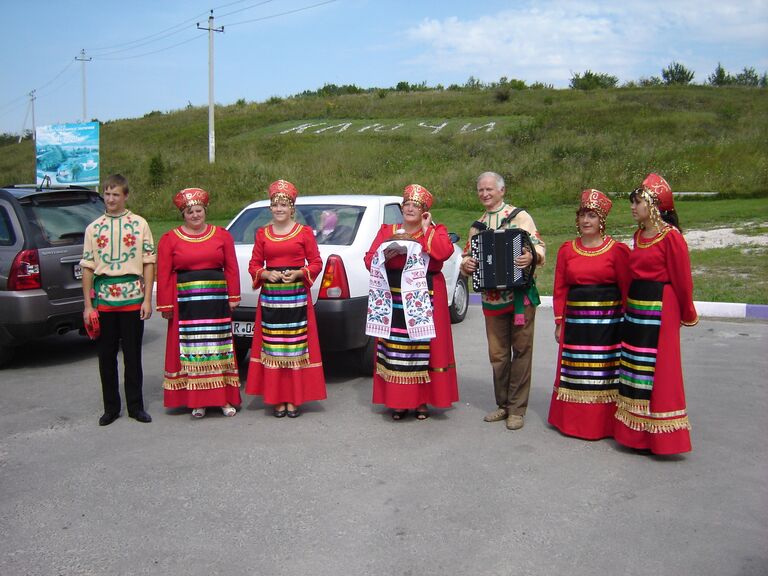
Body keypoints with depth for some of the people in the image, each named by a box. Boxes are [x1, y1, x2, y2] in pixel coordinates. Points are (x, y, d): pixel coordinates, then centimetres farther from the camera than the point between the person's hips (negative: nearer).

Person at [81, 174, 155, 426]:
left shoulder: (139, 224, 3)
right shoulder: (94, 228, 9)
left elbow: (149, 263, 1)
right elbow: (87, 267, 7)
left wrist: (147, 300, -5)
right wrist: (88, 305, 1)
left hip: (133, 298, -2)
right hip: (103, 299, 2)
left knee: (132, 355, 4)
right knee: (107, 355, 8)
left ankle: (135, 406, 16)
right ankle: (111, 407, 19)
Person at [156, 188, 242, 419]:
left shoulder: (222, 235, 8)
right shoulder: (169, 239, 4)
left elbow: (231, 269, 7)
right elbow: (163, 275, 0)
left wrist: (233, 297, 2)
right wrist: (166, 306, -4)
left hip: (217, 301, 1)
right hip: (185, 302, -1)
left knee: (219, 348, 5)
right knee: (191, 351, 2)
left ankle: (224, 399, 13)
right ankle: (196, 401, 11)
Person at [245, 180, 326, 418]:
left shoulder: (304, 232, 4)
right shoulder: (262, 233, 12)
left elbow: (316, 263, 5)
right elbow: (254, 265, 13)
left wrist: (298, 273, -11)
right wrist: (266, 274, -7)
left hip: (296, 296, -2)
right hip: (270, 296, 2)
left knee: (296, 346, -3)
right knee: (272, 347, 1)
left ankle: (294, 398, 6)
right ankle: (277, 398, 9)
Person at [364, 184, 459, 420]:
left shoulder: (436, 231, 9)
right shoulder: (387, 231, 15)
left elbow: (445, 252, -12)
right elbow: (369, 259, 8)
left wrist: (426, 229, -5)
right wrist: (385, 256, -11)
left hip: (425, 299, -2)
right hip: (393, 298, 2)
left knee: (424, 346, -2)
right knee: (394, 348, -1)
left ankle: (422, 400, 10)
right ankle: (397, 401, 9)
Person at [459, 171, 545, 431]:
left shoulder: (519, 216, -1)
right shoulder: (477, 226, 15)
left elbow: (539, 246, -6)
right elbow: (468, 256, 18)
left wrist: (532, 256, -28)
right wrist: (466, 264, -5)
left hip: (520, 295, -5)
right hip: (491, 298, 5)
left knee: (521, 351, 0)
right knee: (498, 354, 9)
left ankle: (517, 409, 8)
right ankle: (503, 405, 22)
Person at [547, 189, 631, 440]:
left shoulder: (617, 250, -2)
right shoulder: (567, 250, 7)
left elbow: (627, 289, -2)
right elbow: (559, 289, 8)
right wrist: (559, 322, 5)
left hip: (609, 322, -3)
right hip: (575, 322, 3)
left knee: (606, 373, 1)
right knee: (576, 372, 8)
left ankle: (606, 424, 13)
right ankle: (574, 421, 20)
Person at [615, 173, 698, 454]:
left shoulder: (670, 236, -13)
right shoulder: (639, 235, 11)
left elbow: (682, 279, -9)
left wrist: (688, 316, -1)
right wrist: (628, 305, 15)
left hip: (659, 311, -8)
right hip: (635, 308, 8)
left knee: (658, 371, -3)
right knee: (633, 368, 12)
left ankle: (660, 436, 8)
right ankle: (635, 431, 24)